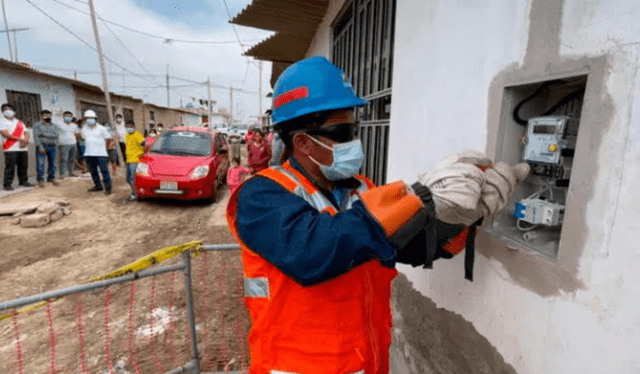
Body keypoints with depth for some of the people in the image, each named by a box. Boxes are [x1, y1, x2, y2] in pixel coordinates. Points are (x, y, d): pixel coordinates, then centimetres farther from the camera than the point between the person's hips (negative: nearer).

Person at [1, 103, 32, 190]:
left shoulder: (20, 122, 20)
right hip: (10, 149, -5)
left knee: (23, 166, 6)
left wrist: (26, 141, -9)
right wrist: (20, 139, -14)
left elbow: (26, 133, 12)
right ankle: (7, 184, -1)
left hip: (23, 148, 5)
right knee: (10, 167, -7)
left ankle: (23, 181, 17)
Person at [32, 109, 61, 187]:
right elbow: (36, 136, -5)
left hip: (53, 146, 2)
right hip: (42, 146, -2)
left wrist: (44, 134, -10)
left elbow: (56, 135, -3)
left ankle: (51, 178, 18)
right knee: (40, 163, -4)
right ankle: (40, 179, 2)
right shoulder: (37, 125, 6)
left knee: (52, 163, 6)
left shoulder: (55, 126, 13)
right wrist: (40, 147, -16)